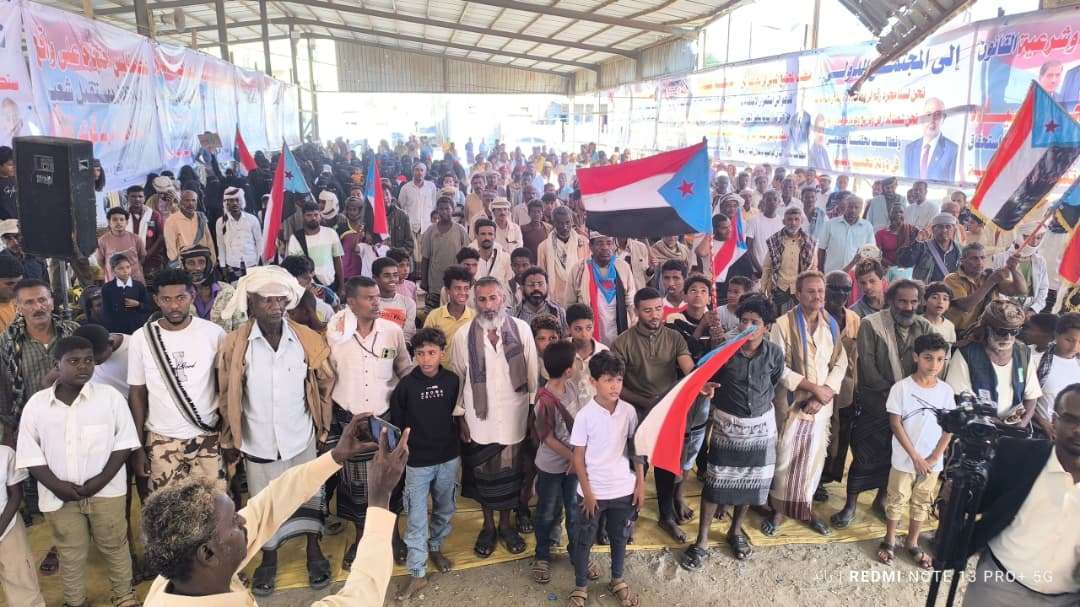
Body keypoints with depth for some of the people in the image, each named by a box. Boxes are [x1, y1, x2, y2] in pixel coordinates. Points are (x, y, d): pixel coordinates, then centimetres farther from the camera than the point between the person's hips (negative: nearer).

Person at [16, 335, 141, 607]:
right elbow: (29, 454, 0)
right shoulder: (36, 404, -2)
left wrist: (101, 479, -13)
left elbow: (124, 442, -4)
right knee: (70, 554, 14)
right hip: (59, 494, 1)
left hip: (105, 490, -1)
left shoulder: (110, 396, -6)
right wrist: (57, 485, -11)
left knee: (114, 546, 11)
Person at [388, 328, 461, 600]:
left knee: (445, 509, 19)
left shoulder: (453, 381, -6)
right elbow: (396, 424, -3)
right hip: (417, 462, -2)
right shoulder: (405, 385, -12)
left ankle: (435, 548, 43)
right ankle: (417, 574, 14)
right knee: (416, 518, 3)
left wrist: (459, 447, 8)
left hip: (449, 459, 3)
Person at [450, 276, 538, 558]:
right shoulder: (463, 336, -9)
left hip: (513, 418, 0)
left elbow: (532, 374, -2)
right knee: (483, 477, 16)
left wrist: (534, 411, 0)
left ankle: (506, 525, 38)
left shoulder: (521, 329, -9)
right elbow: (457, 379, 0)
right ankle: (488, 526, 38)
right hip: (479, 419, 0)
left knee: (510, 475, 15)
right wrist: (461, 418, 1)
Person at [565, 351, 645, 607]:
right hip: (594, 491, -3)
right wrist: (587, 492, -10)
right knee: (584, 540, 12)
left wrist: (640, 484, 2)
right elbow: (578, 457, -10)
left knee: (619, 537, 20)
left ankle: (617, 581, 41)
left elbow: (635, 448, 3)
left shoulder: (628, 411, -7)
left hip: (624, 489, 3)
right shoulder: (585, 415, -16)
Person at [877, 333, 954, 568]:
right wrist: (915, 457, -14)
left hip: (932, 462, 3)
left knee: (922, 503, 17)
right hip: (904, 459, -3)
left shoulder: (946, 391, -4)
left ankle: (912, 543, 33)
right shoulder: (901, 387, -14)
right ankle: (889, 540, 28)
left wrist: (935, 456, -8)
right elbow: (895, 424, -12)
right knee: (897, 500, 11)